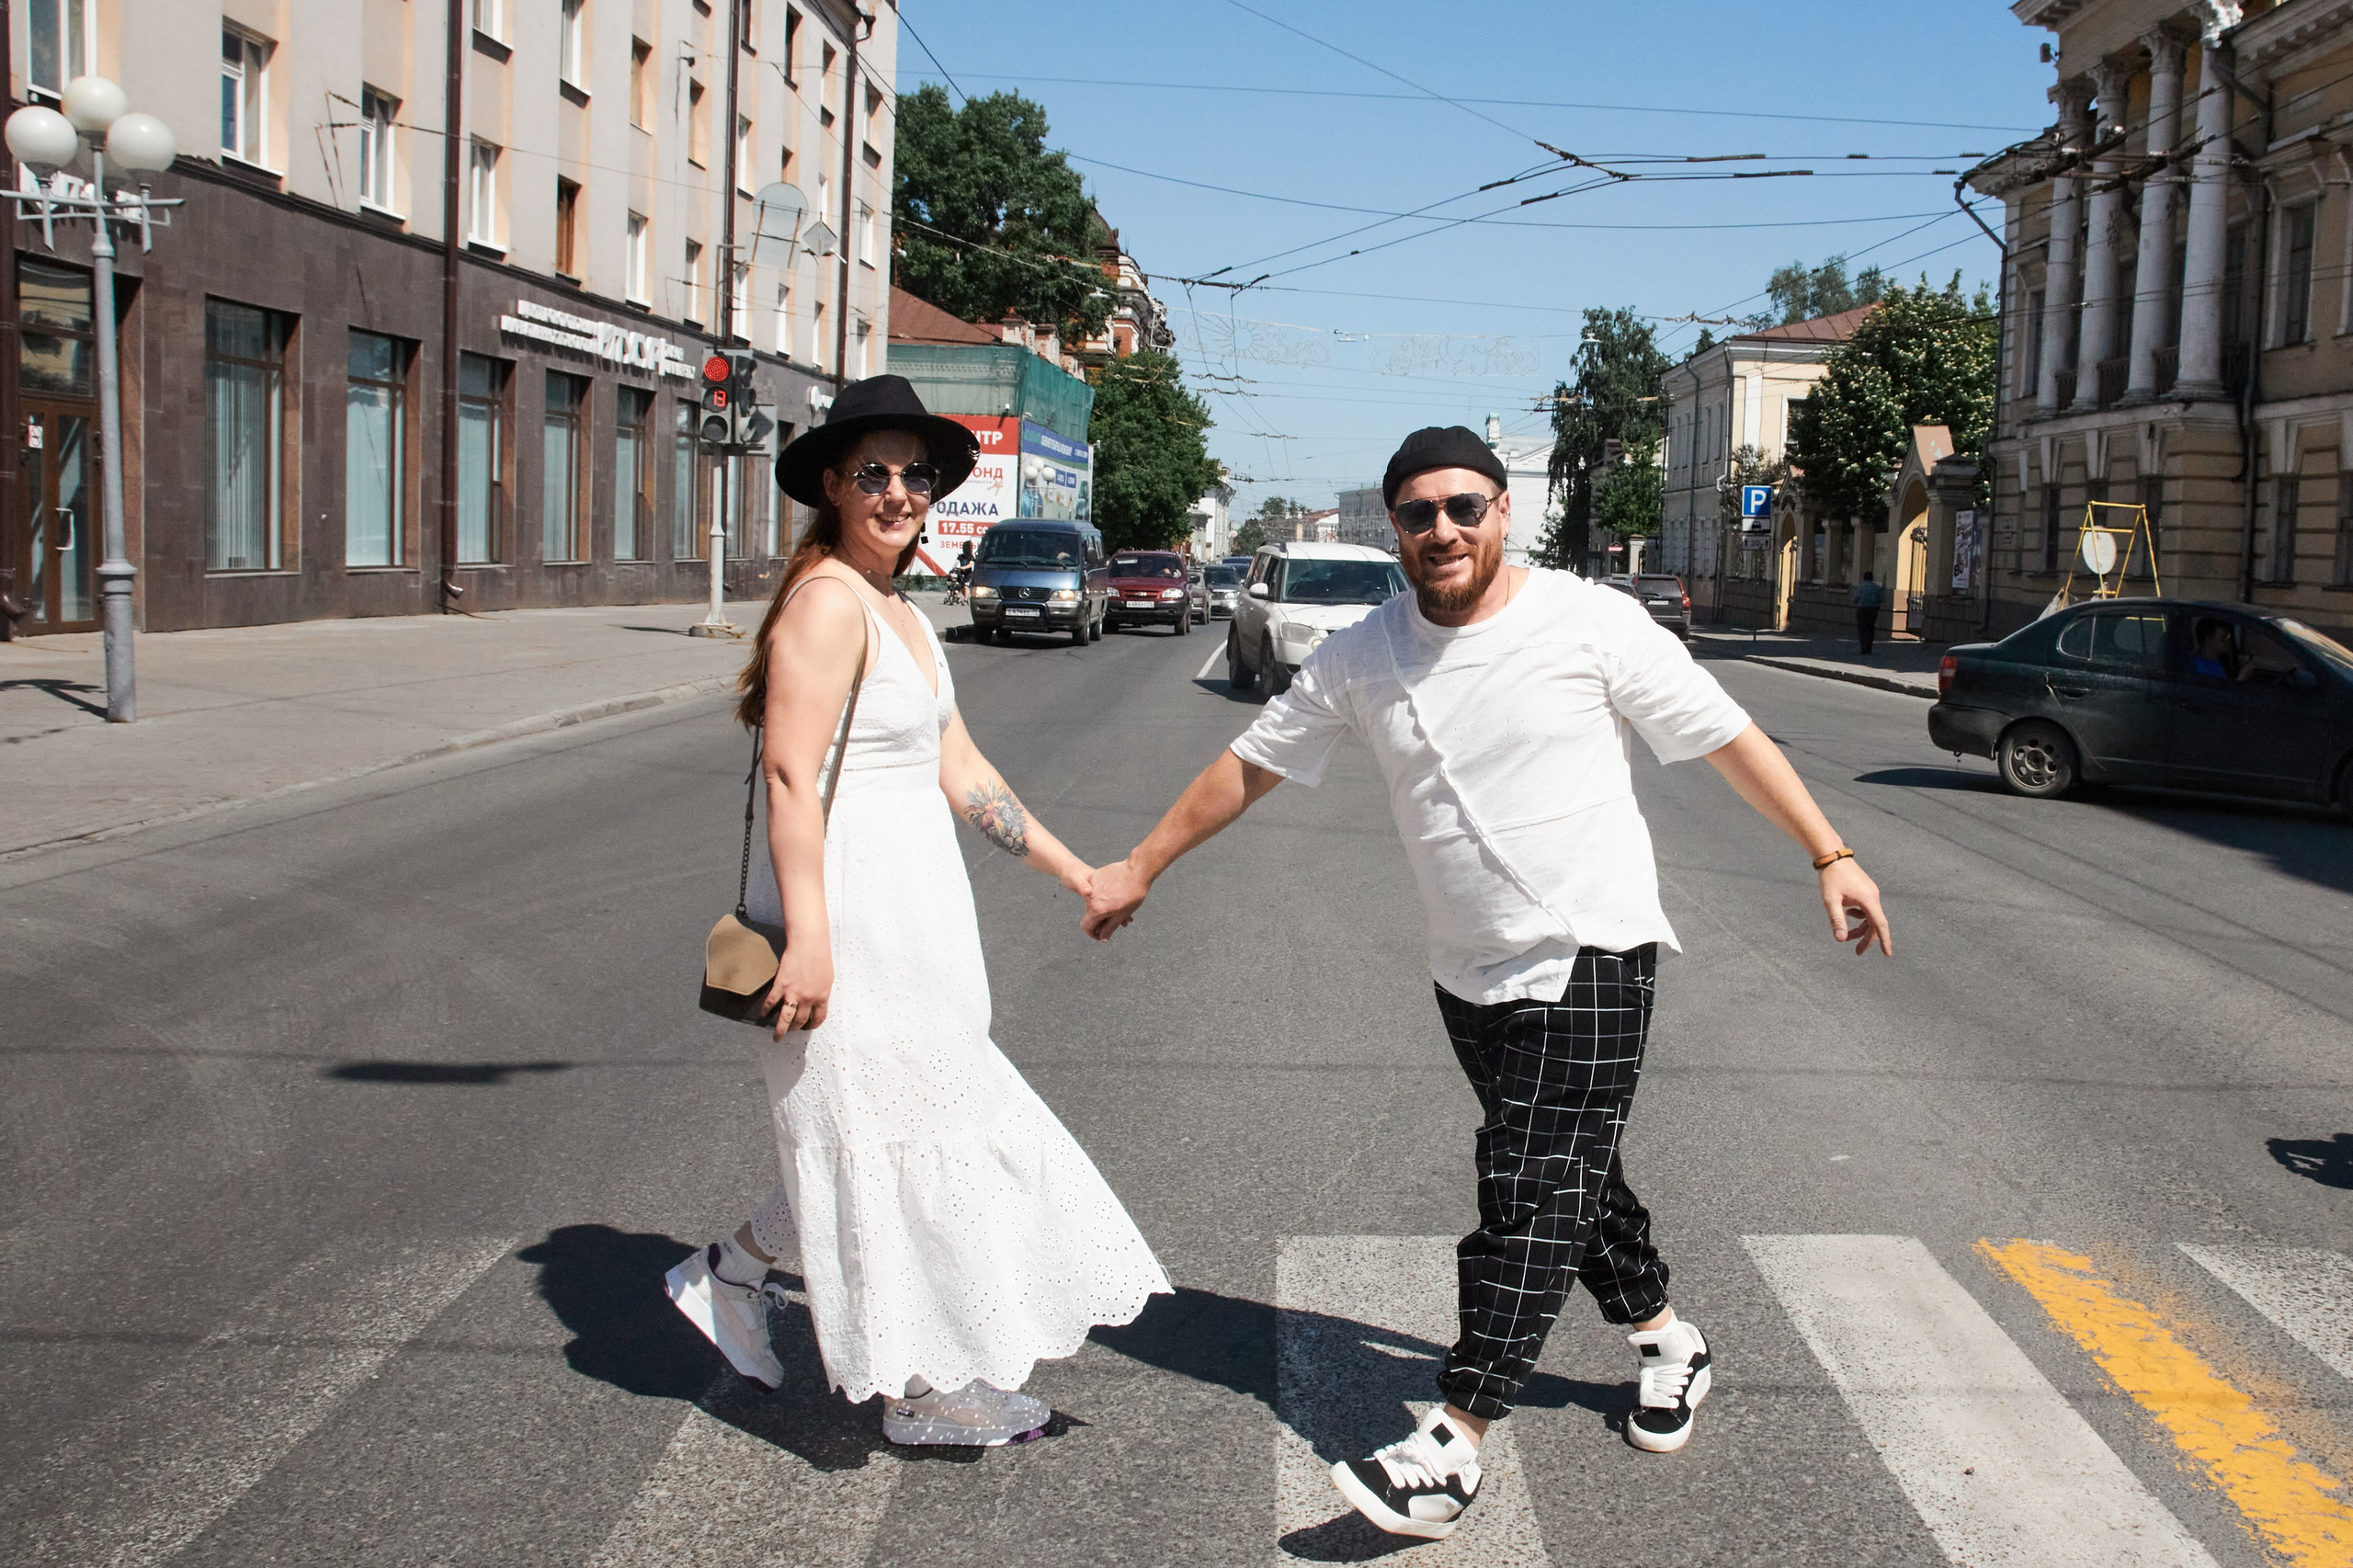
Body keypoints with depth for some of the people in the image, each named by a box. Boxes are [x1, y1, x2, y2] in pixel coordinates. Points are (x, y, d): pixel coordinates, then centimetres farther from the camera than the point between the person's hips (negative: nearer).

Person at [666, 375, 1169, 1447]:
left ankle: (731, 1270, 33)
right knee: (891, 1126, 2)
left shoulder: (905, 618, 14)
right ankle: (931, 1392, 16)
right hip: (849, 907, -9)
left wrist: (1073, 872, 19)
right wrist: (806, 936, -27)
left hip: (910, 905, 9)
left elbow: (964, 777, 17)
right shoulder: (828, 600, -15)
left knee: (875, 1126, 19)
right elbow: (790, 776, -22)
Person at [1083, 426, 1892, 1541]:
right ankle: (1668, 1343, 39)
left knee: (1533, 1197, -9)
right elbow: (1250, 764, 10)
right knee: (1569, 1178, 17)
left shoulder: (1591, 622, -9)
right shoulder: (1362, 657, 2)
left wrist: (1830, 856, -7)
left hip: (1592, 956, -5)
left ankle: (1452, 1447, -9)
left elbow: (1729, 738, -4)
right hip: (1472, 973, 5)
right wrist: (1139, 868, 13)